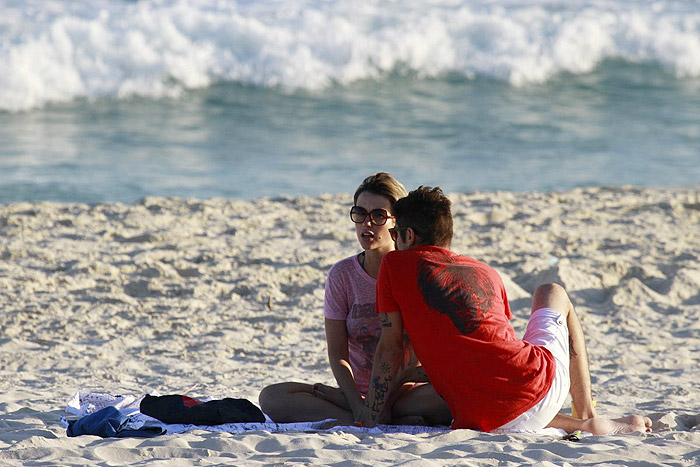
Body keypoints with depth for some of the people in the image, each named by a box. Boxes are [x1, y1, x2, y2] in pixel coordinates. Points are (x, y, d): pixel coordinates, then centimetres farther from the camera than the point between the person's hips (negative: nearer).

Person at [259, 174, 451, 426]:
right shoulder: (342, 275, 1)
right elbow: (337, 353, -4)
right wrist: (358, 406, -21)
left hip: (407, 390, -2)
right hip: (358, 392, 2)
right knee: (271, 397, -24)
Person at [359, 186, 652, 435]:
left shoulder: (395, 265, 9)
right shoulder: (487, 273, 19)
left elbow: (389, 349, 6)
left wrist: (370, 423, 11)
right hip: (542, 385, 5)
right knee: (553, 293, 36)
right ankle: (589, 418, 28)